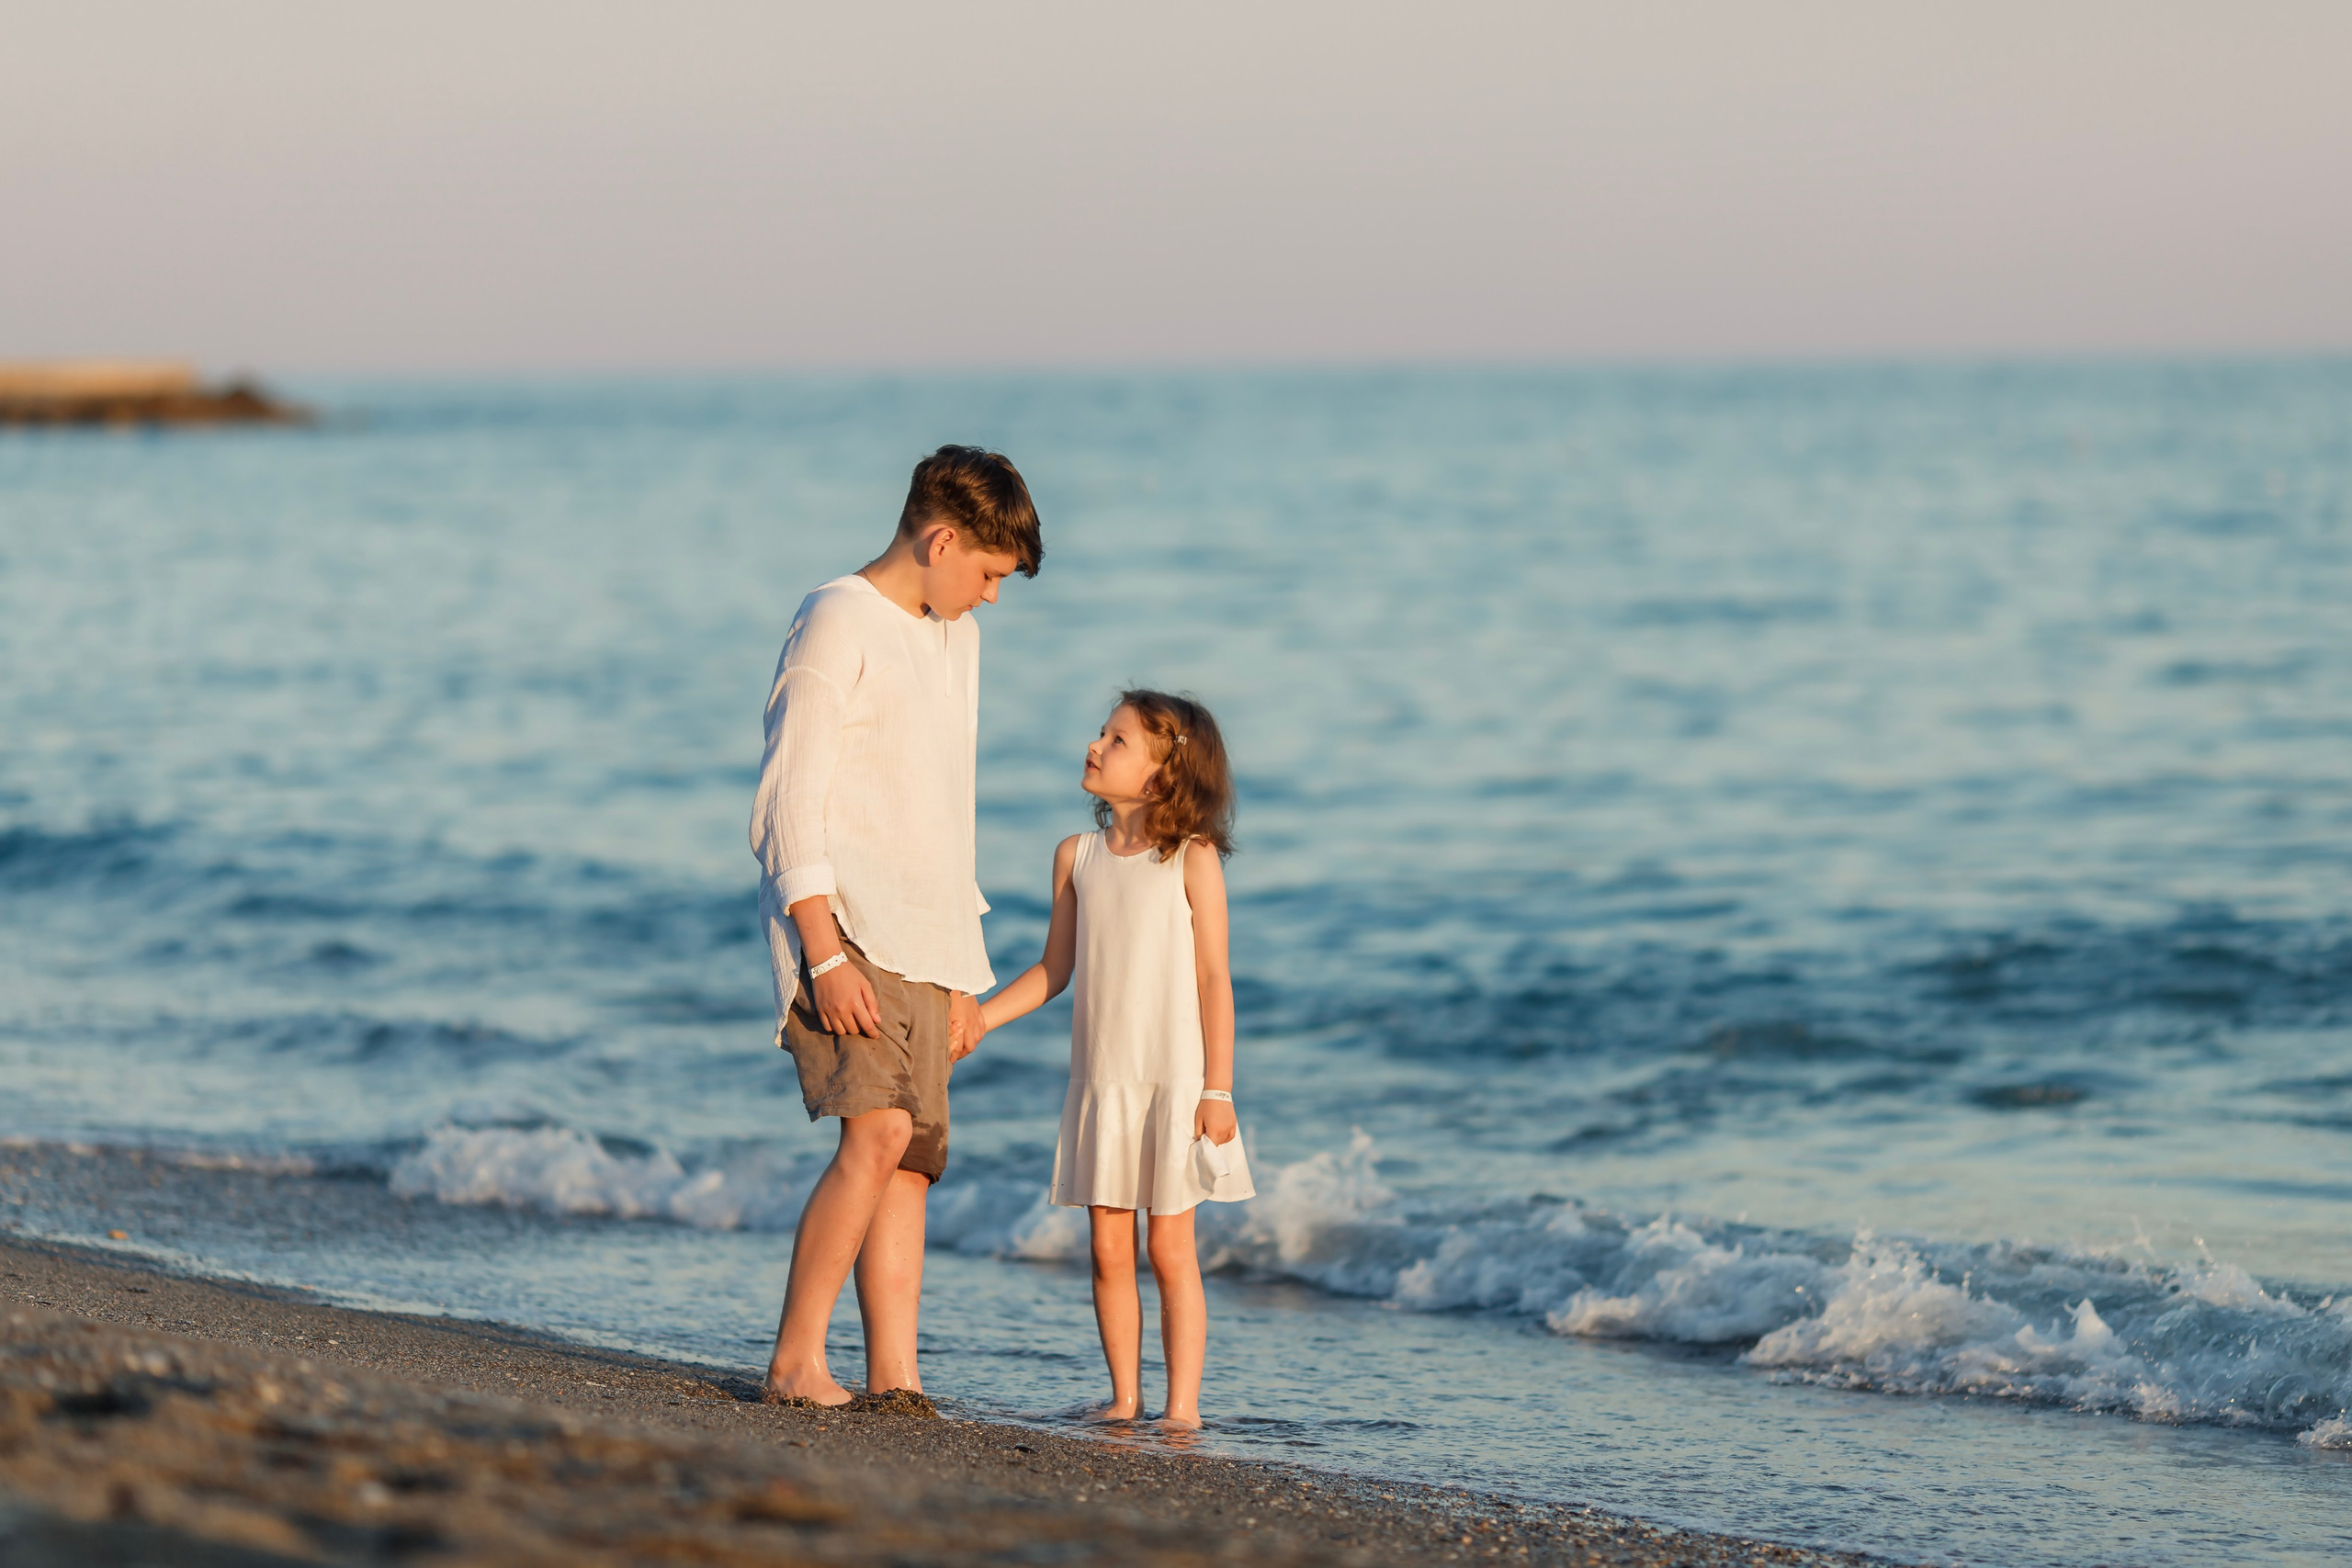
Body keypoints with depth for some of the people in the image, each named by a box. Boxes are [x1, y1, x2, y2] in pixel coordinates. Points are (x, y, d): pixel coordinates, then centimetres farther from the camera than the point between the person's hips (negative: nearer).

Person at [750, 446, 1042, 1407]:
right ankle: (795, 1359, -15)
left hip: (922, 946, 8)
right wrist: (827, 956, -20)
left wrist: (961, 978, 22)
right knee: (879, 1132, -20)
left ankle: (893, 1380, 0)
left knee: (911, 1160, 2)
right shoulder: (838, 624, -7)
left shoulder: (955, 640, 20)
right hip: (846, 927, -8)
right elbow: (790, 805, -12)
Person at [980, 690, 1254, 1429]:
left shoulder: (1192, 859, -6)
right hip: (1098, 1082, 5)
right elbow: (1054, 969, 14)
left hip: (1173, 1081, -5)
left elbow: (1213, 978, -7)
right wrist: (976, 1018, 4)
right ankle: (1125, 1396, 11)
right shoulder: (1078, 857, 8)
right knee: (1109, 1247, 5)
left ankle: (1182, 1404, 1)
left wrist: (1217, 1090, -10)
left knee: (1170, 1249, -2)